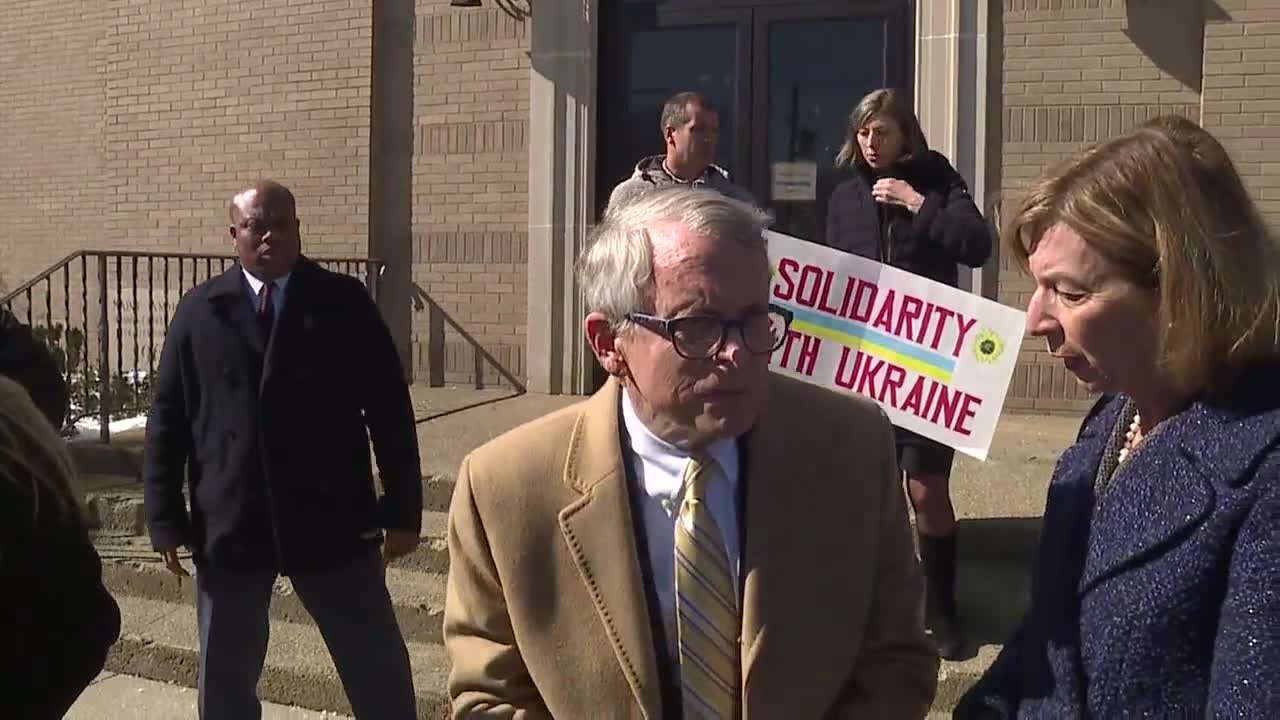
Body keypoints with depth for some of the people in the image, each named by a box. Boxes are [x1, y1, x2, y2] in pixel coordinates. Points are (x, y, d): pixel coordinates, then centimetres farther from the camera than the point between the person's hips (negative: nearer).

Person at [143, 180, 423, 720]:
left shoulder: (344, 302, -1)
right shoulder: (199, 311, 4)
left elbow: (389, 410, -2)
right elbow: (167, 420, 4)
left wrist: (403, 510, -4)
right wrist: (167, 520, -1)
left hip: (332, 520, -1)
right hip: (228, 526, 2)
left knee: (381, 674, 7)